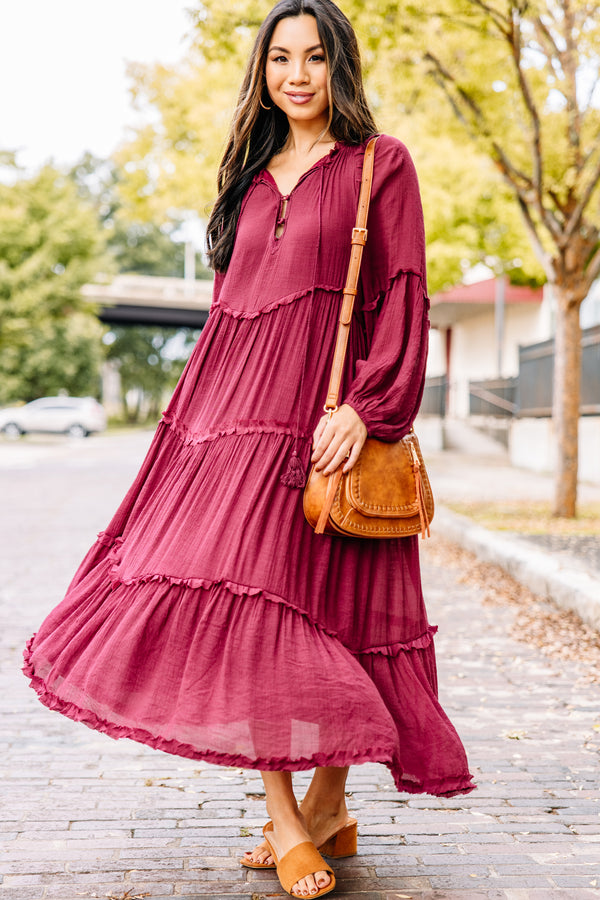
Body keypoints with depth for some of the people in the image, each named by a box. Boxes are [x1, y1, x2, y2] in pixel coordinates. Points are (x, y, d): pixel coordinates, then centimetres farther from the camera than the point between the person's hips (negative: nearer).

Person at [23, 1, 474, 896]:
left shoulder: (380, 164, 4)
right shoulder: (251, 173, 20)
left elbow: (403, 297, -4)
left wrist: (366, 407, -15)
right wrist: (198, 408, 15)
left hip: (323, 416, -5)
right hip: (235, 408, 5)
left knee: (320, 605, -4)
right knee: (242, 597, -5)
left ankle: (325, 804, 15)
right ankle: (288, 819, 3)